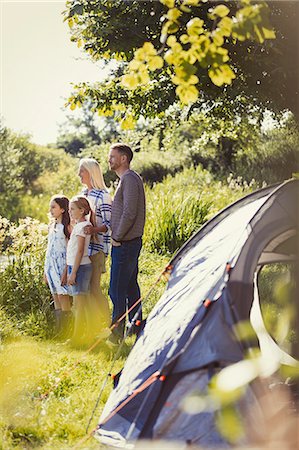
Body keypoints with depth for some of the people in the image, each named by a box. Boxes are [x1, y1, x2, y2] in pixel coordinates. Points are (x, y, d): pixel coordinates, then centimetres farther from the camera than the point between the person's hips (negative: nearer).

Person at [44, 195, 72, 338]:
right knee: (55, 296, 9)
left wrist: (65, 272, -18)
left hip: (62, 264, -8)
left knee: (63, 295, -8)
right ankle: (58, 331, 14)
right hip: (51, 265, 8)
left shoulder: (67, 227, -9)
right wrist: (45, 270, 16)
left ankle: (66, 330, -2)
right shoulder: (52, 226, 15)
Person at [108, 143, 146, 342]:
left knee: (117, 289, -7)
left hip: (125, 244, -10)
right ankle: (137, 327, 21)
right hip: (131, 242, 10)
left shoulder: (130, 179, -15)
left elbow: (129, 214, -22)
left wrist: (117, 238, -14)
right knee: (131, 286, 15)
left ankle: (117, 332, -3)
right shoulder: (128, 179, 17)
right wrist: (117, 236, 15)